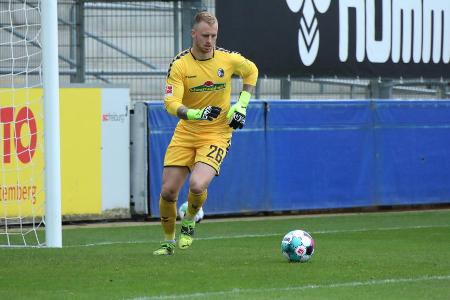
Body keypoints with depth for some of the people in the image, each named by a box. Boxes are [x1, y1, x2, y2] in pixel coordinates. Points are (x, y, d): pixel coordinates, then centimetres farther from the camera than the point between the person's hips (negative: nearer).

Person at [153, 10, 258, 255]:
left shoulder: (228, 59, -8)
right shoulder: (180, 65, -11)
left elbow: (251, 71, 14)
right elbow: (171, 104, -18)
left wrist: (242, 104, 4)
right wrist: (196, 113, -36)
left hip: (216, 134, -2)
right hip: (185, 132, 2)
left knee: (197, 185, -25)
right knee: (168, 191, -3)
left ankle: (189, 222, 10)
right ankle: (168, 242, 21)